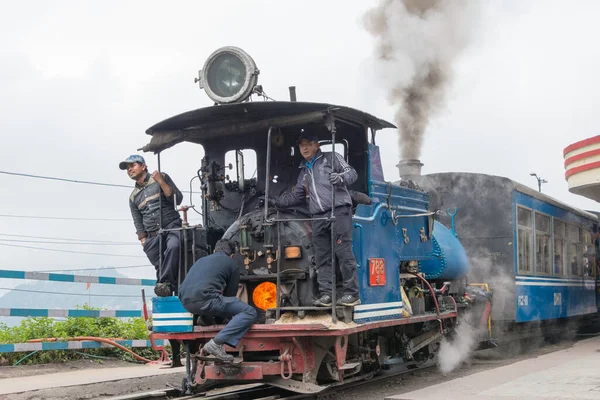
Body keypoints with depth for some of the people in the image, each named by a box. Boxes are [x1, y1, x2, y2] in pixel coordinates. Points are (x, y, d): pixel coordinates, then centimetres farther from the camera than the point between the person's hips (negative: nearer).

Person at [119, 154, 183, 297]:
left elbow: (177, 199, -3)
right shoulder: (133, 197, 19)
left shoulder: (162, 178, 7)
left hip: (172, 226, -5)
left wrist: (161, 182, -11)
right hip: (152, 236, 5)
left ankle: (165, 283, -34)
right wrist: (144, 242, 8)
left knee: (173, 246, -34)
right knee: (160, 267, -6)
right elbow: (138, 223, 21)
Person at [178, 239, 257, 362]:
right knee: (249, 312, -5)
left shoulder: (202, 260, 32)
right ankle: (216, 343, -18)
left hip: (185, 301, 8)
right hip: (204, 299, -8)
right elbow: (230, 294, 17)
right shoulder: (232, 264, 15)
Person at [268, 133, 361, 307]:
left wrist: (341, 178, -20)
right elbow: (296, 196, 34)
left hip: (339, 210, -6)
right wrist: (276, 202, 26)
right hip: (319, 217, 7)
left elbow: (352, 173, 1)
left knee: (344, 252, -11)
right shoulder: (304, 172, 28)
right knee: (322, 257, 2)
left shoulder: (331, 158, 9)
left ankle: (352, 293, -10)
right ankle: (326, 294, 4)